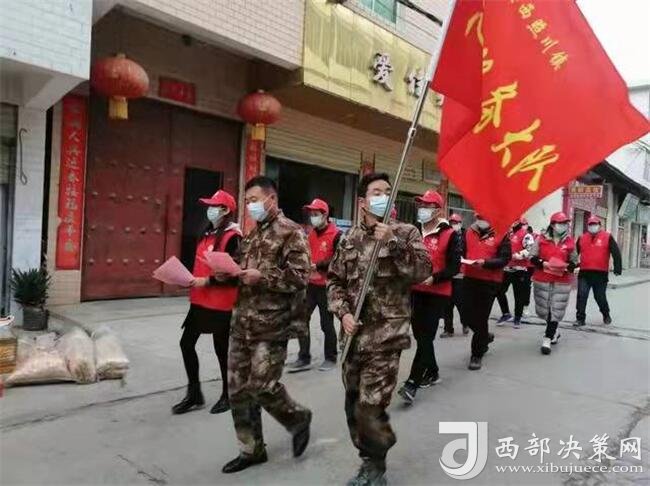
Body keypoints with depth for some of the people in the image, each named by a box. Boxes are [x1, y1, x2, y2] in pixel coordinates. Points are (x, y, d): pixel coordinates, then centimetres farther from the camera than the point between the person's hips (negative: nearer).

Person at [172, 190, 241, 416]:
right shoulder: (207, 233, 10)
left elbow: (235, 275, -19)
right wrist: (192, 279, 7)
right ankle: (194, 394, 26)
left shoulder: (232, 237, -16)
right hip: (200, 301, 9)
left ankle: (227, 396, 27)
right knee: (186, 343, 10)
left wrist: (208, 281, -21)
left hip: (221, 305, -8)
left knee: (222, 349, 6)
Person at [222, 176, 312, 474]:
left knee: (262, 386, -4)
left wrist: (261, 277, -21)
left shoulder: (290, 232, -7)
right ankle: (252, 449, 26)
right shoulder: (253, 234, 17)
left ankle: (298, 418, 26)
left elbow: (300, 277, -15)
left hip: (270, 325, -8)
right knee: (239, 389, 10)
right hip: (242, 322, 8)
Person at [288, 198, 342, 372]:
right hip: (310, 284, 6)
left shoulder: (336, 235, -11)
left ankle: (331, 358, 22)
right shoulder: (310, 234, 11)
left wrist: (318, 266, -23)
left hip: (326, 286, -6)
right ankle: (304, 358, 14)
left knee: (326, 323, 5)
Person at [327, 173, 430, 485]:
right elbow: (334, 280, 11)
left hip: (387, 334, -4)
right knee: (353, 405, 13)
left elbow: (423, 271, -12)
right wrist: (343, 312, -3)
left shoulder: (406, 232, 0)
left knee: (370, 407, -8)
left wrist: (392, 242, -19)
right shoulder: (350, 239, 9)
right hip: (354, 333, 5)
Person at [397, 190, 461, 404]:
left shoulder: (450, 235, -7)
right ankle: (432, 373, 33)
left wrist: (433, 278, -24)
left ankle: (412, 383, -6)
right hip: (416, 291, 6)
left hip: (438, 294, -6)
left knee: (426, 337, -7)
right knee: (419, 334, 14)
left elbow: (454, 266, -11)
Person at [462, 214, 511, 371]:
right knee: (467, 317, 5)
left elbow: (505, 258, -11)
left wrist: (485, 263, -25)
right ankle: (485, 336, 37)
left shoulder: (501, 235, -5)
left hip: (490, 282, -4)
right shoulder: (469, 232, 8)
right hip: (470, 279, 4)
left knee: (481, 318, 1)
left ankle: (477, 355, 17)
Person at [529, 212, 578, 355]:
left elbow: (574, 262, 7)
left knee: (556, 310, -4)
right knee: (543, 309, 9)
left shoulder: (570, 242, 2)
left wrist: (566, 267, -14)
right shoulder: (541, 239, -2)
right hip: (541, 280, 0)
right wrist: (543, 264, -18)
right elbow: (532, 257, -1)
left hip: (562, 282, 0)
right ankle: (554, 331, 36)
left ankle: (547, 339, 4)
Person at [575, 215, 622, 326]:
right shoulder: (582, 238, 9)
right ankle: (580, 318, 3)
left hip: (601, 274, -2)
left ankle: (606, 315, 35)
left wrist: (618, 268, -9)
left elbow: (616, 253, -3)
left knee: (600, 297, 9)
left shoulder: (607, 237, 0)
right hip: (584, 273, 2)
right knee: (581, 296, -5)